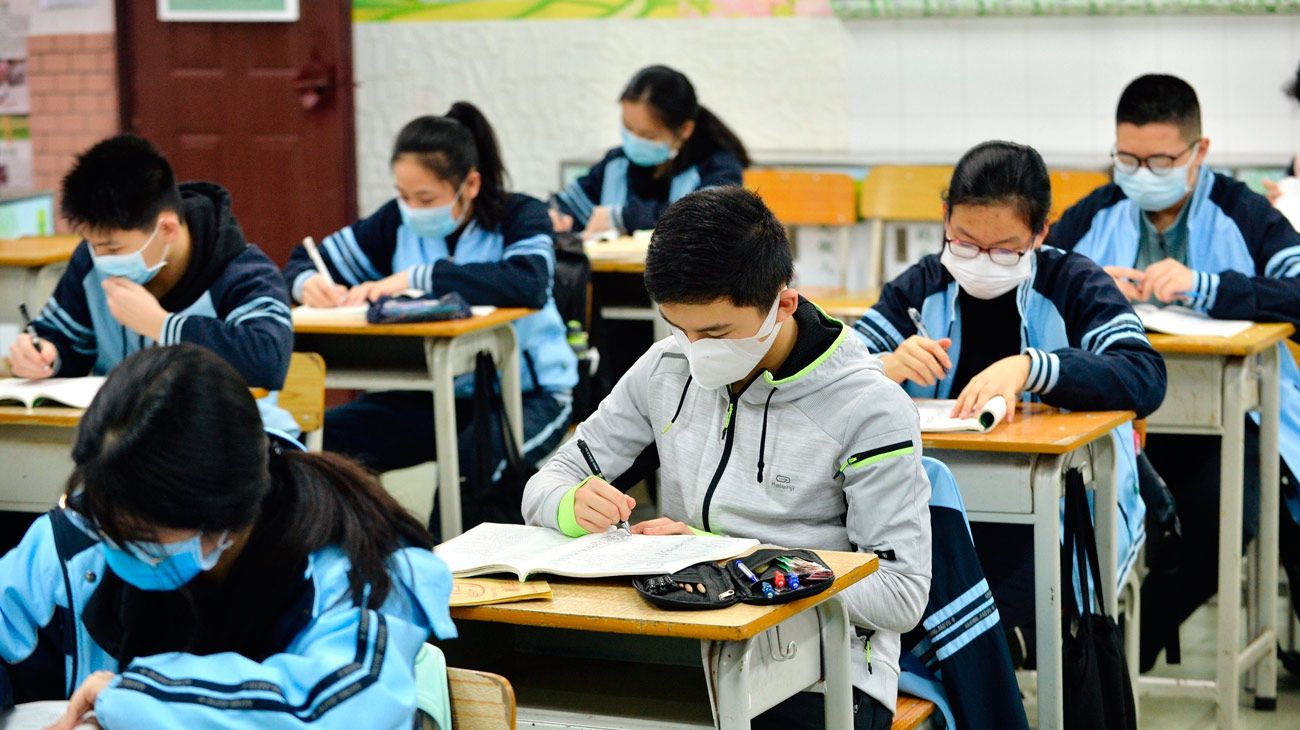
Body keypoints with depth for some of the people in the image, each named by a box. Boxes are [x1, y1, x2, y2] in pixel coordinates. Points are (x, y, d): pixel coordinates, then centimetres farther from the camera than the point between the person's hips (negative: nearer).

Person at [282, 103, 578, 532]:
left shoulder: (520, 218, -9)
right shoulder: (398, 222, 2)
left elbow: (528, 283, -32)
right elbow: (307, 261, 9)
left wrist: (414, 278, -32)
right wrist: (308, 283, -18)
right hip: (429, 392, 5)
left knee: (470, 464, -38)